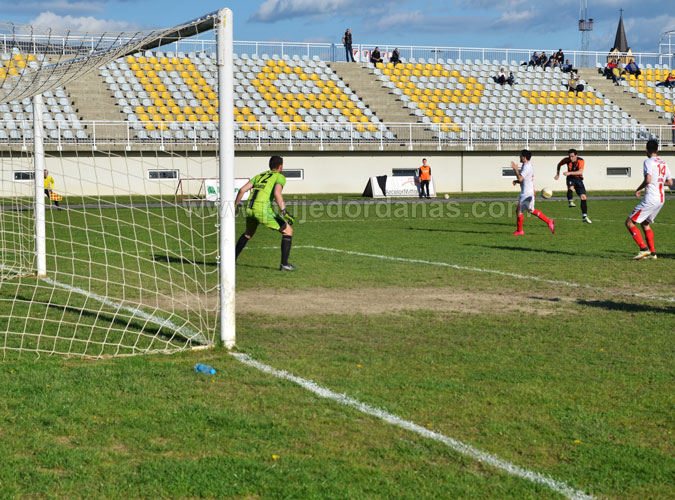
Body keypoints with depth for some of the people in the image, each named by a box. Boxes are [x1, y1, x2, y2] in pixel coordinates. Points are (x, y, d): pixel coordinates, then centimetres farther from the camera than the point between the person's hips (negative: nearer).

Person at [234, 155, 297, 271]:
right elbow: (277, 193, -14)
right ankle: (284, 264, 2)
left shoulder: (259, 176, 25)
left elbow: (242, 190, 15)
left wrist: (235, 205, 25)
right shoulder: (280, 177, 7)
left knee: (248, 234, 33)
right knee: (288, 231, 8)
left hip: (250, 208, 6)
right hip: (263, 209, -6)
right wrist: (284, 212, -14)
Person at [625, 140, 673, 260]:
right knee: (645, 224, 24)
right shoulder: (663, 163, 12)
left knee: (629, 223, -3)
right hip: (661, 199, 8)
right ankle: (652, 252, 19)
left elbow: (648, 180, -23)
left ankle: (644, 249, -14)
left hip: (650, 199, -8)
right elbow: (670, 182, 14)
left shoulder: (648, 162, -10)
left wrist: (638, 189, -7)